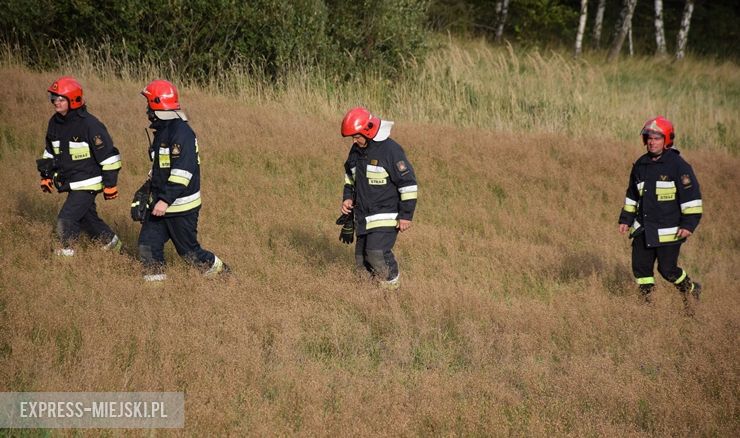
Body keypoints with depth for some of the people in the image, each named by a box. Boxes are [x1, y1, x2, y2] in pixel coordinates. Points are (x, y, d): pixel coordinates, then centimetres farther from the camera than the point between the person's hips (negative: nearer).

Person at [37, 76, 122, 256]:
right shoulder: (55, 123, 3)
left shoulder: (89, 124, -20)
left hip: (87, 183, -8)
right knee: (87, 218, 18)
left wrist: (110, 185, -15)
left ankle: (66, 252, 4)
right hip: (69, 183, 8)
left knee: (66, 219, -14)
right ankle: (112, 243, 36)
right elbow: (50, 152, 20)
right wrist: (46, 176, 18)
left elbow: (109, 155, -16)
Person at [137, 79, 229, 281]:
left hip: (181, 206, -9)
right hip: (160, 202, 9)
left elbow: (182, 171, -26)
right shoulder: (161, 130, 12)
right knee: (147, 246, 2)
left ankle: (220, 272, 21)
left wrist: (166, 200, -28)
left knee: (189, 251, 1)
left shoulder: (181, 132, -20)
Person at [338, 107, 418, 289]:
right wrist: (348, 197, 9)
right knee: (362, 259, 7)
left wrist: (406, 215, -15)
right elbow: (350, 175, 26)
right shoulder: (356, 150, 8)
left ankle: (392, 287, -7)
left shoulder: (390, 150, -16)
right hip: (363, 217, 8)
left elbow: (408, 183, -15)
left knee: (377, 253, -21)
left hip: (386, 217, -8)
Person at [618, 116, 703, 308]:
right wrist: (626, 219, 16)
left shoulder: (678, 165, -12)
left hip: (668, 231, -6)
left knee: (667, 269, 1)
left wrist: (689, 224, -18)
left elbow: (692, 196, -12)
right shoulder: (640, 165, 7)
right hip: (643, 229, 6)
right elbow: (632, 195, 20)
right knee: (640, 267, 3)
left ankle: (691, 290, 28)